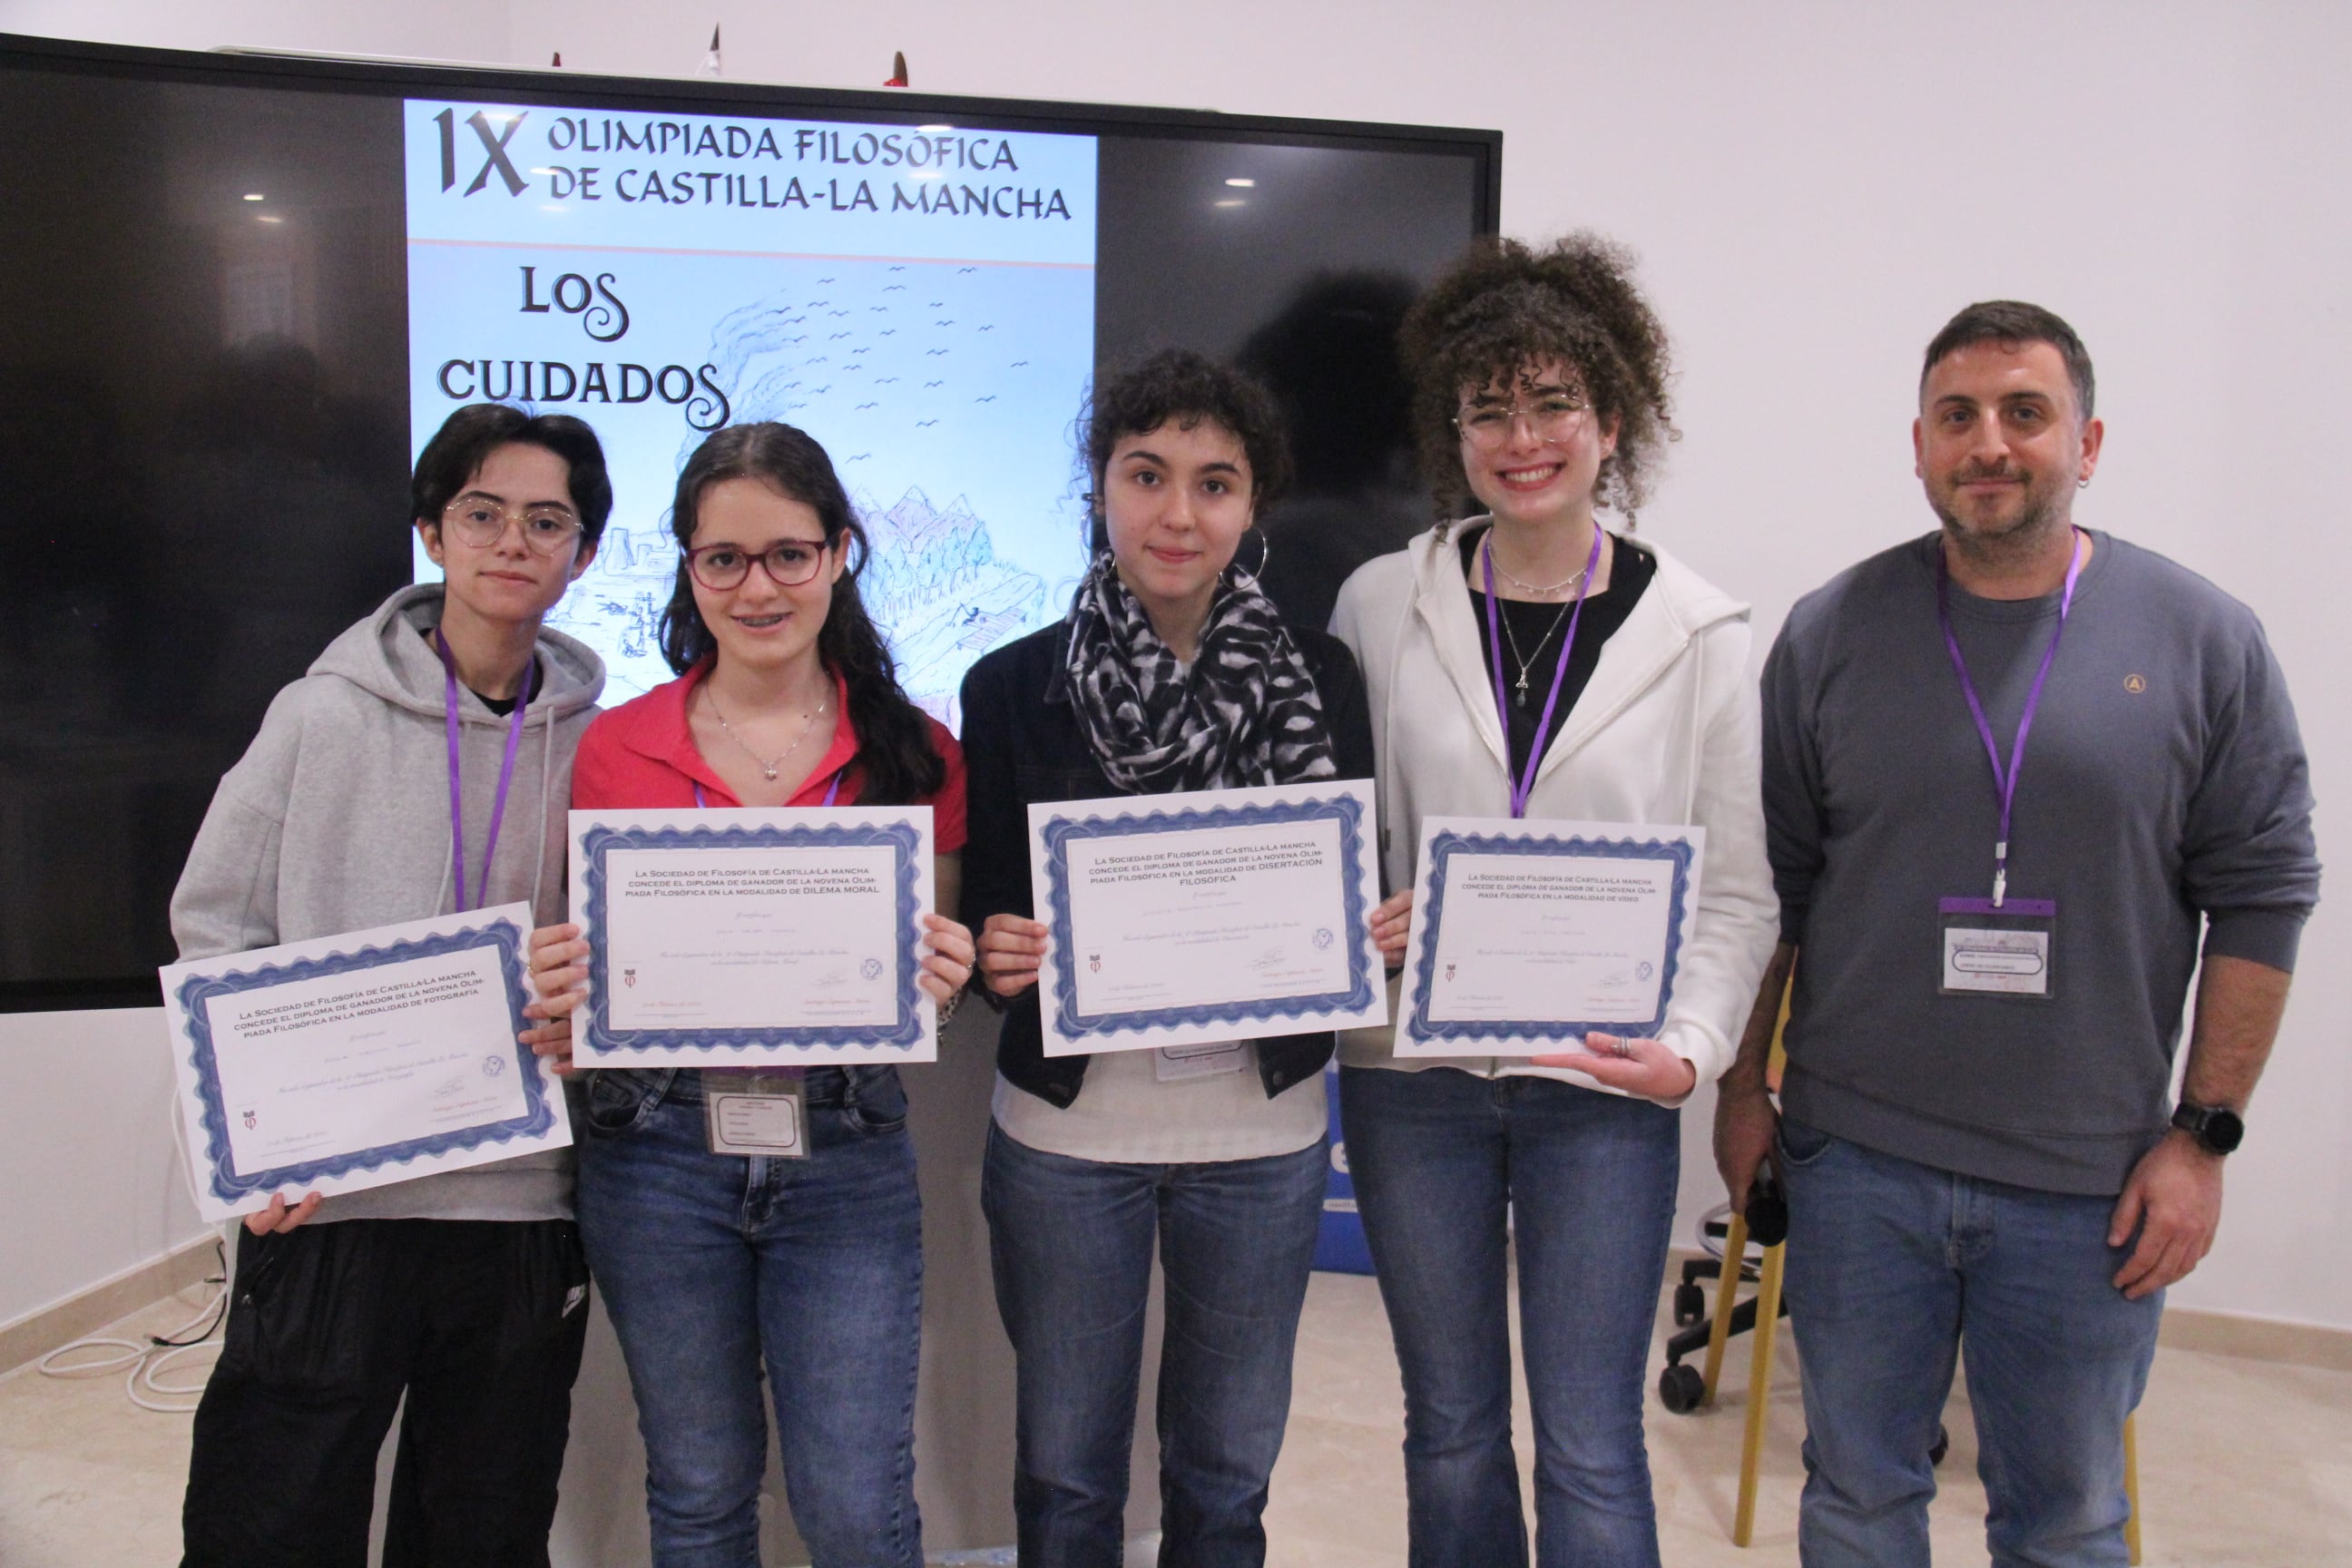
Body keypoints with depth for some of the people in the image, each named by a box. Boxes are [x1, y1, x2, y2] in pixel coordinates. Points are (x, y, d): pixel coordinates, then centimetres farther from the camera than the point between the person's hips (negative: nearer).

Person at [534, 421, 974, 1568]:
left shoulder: (913, 751, 0)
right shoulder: (617, 749, 1)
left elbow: (933, 974, 8)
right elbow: (584, 958, 8)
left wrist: (941, 981, -14)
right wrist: (557, 985, -14)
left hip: (846, 1156, -1)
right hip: (657, 1154, 1)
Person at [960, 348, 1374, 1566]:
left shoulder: (1317, 681, -1)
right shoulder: (1013, 686, -4)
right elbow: (979, 918, 0)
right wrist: (996, 954, -21)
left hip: (1260, 1131, 1)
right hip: (1067, 1126, 0)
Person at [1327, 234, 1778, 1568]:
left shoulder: (1700, 631, -2)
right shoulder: (1380, 604, 1)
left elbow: (1738, 889, 1)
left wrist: (1693, 1045, -14)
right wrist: (1352, 929, -12)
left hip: (1603, 1086, -1)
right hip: (1412, 1072, 2)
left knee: (1593, 1448, 4)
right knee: (1451, 1426, 15)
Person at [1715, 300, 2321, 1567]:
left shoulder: (2202, 640, -2)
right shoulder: (1829, 634, 0)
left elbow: (2261, 897, 0)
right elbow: (1767, 884, 4)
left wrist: (2203, 1134, -2)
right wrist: (1740, 1087, 5)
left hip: (2091, 1181, 0)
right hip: (1856, 1158, 1)